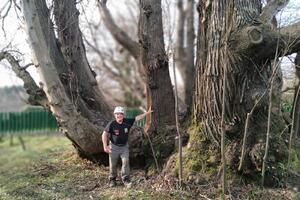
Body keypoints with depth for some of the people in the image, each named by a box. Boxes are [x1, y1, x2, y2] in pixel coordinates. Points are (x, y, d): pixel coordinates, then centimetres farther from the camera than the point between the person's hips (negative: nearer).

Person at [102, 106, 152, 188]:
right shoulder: (112, 124, -19)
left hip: (124, 146, 2)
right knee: (113, 164, 8)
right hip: (114, 146, -2)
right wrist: (105, 146, -20)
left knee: (125, 161, -9)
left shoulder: (127, 122, -10)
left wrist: (147, 113, -13)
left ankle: (125, 179, 0)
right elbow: (104, 134, -15)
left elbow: (137, 118, -7)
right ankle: (112, 179, 26)